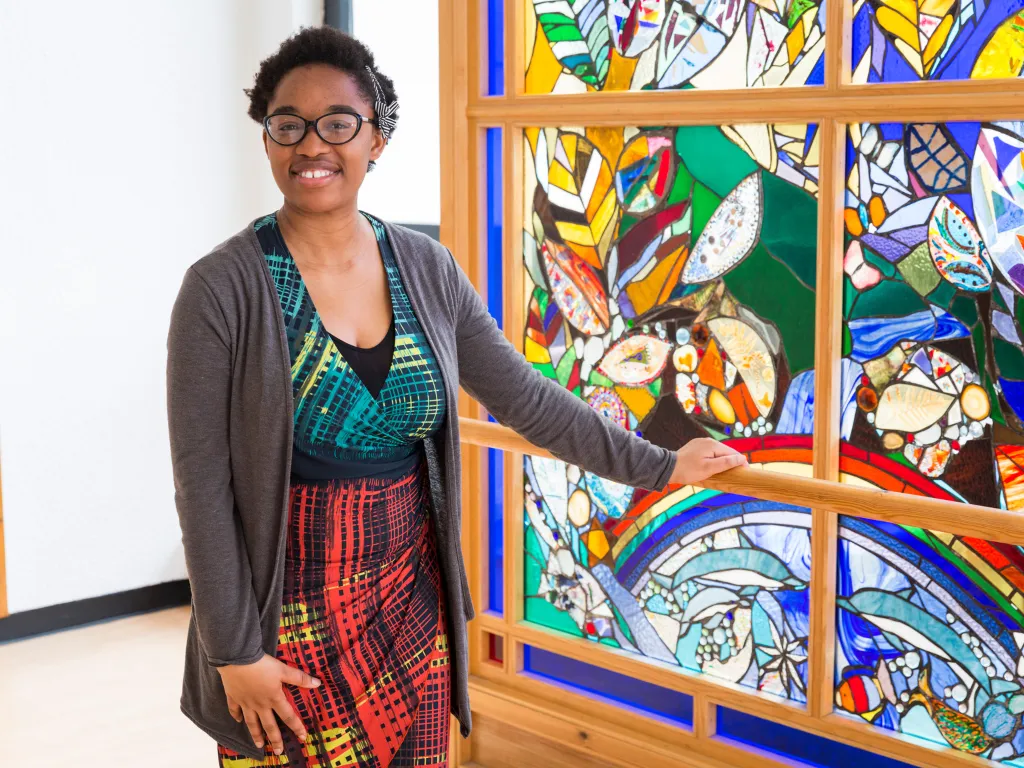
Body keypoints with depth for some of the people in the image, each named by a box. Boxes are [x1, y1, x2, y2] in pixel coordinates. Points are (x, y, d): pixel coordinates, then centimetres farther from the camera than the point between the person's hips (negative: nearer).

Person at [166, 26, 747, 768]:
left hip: (411, 607, 4)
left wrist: (658, 466, 8)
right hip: (286, 617, -3)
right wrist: (235, 651, -11)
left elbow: (525, 397, 7)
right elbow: (203, 484, -11)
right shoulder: (224, 287, -12)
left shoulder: (426, 269, 0)